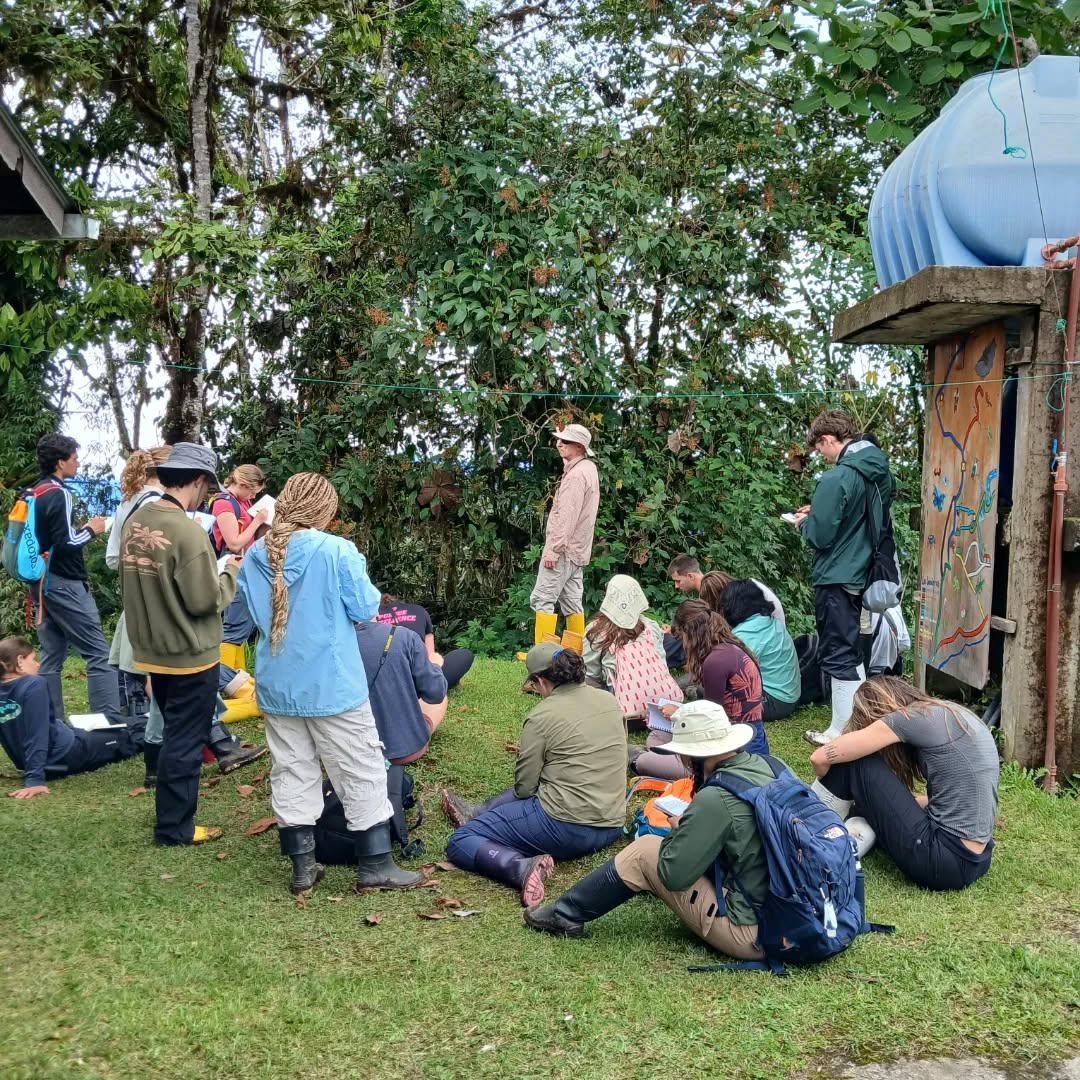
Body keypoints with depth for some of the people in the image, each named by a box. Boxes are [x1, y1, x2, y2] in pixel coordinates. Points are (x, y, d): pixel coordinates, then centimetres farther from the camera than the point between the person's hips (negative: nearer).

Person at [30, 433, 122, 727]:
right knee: (98, 653, -8)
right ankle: (110, 723, -11)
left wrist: (79, 530, 15)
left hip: (42, 584, 9)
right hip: (64, 585, -9)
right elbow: (65, 544, -20)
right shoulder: (59, 494, -14)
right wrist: (91, 530, -5)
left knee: (51, 658, 10)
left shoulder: (34, 494, 13)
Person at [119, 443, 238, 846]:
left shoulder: (135, 521, 0)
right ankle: (174, 828, 16)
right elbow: (205, 601, -21)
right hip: (190, 655, -8)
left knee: (175, 733, 23)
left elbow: (129, 584, 11)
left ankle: (172, 816, 36)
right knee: (184, 741, 6)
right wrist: (229, 574, -4)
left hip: (151, 651, 8)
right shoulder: (188, 532, -24)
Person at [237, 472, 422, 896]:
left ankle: (302, 866, 19)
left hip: (277, 686, 5)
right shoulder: (336, 550, -15)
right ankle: (375, 866, 12)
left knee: (292, 774, 13)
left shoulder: (255, 555, 2)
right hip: (332, 685, -5)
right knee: (362, 774, 6)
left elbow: (255, 613, 13)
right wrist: (359, 572, 6)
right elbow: (365, 609, -10)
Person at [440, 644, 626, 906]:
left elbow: (523, 788, -9)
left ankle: (522, 867, -23)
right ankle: (475, 814, 48)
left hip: (565, 827, -8)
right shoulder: (610, 700, 5)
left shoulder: (542, 716, -14)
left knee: (461, 842, 0)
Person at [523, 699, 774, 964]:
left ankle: (565, 915, 16)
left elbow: (673, 875, -16)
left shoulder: (716, 799, -24)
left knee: (645, 852, -1)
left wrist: (678, 831, 2)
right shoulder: (760, 765, -1)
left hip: (748, 934, -8)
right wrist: (691, 826, 8)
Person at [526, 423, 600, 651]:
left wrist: (553, 548, -21)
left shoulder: (576, 474, -16)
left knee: (542, 599, -9)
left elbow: (567, 515, -22)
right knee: (572, 602, 11)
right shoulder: (589, 468, 15)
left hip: (563, 548, -10)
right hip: (577, 549, 10)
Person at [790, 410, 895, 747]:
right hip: (866, 573, 8)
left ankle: (842, 732, 11)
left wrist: (803, 522, 1)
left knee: (839, 657, 2)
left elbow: (819, 537, -20)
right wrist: (819, 513, 13)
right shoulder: (881, 471, 6)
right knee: (853, 654, 19)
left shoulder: (837, 478, -21)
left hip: (838, 579, -8)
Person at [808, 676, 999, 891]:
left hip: (946, 861, -9)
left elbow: (821, 758, -8)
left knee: (855, 761, -1)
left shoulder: (911, 719, -9)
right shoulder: (951, 714, 13)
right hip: (975, 860, 9)